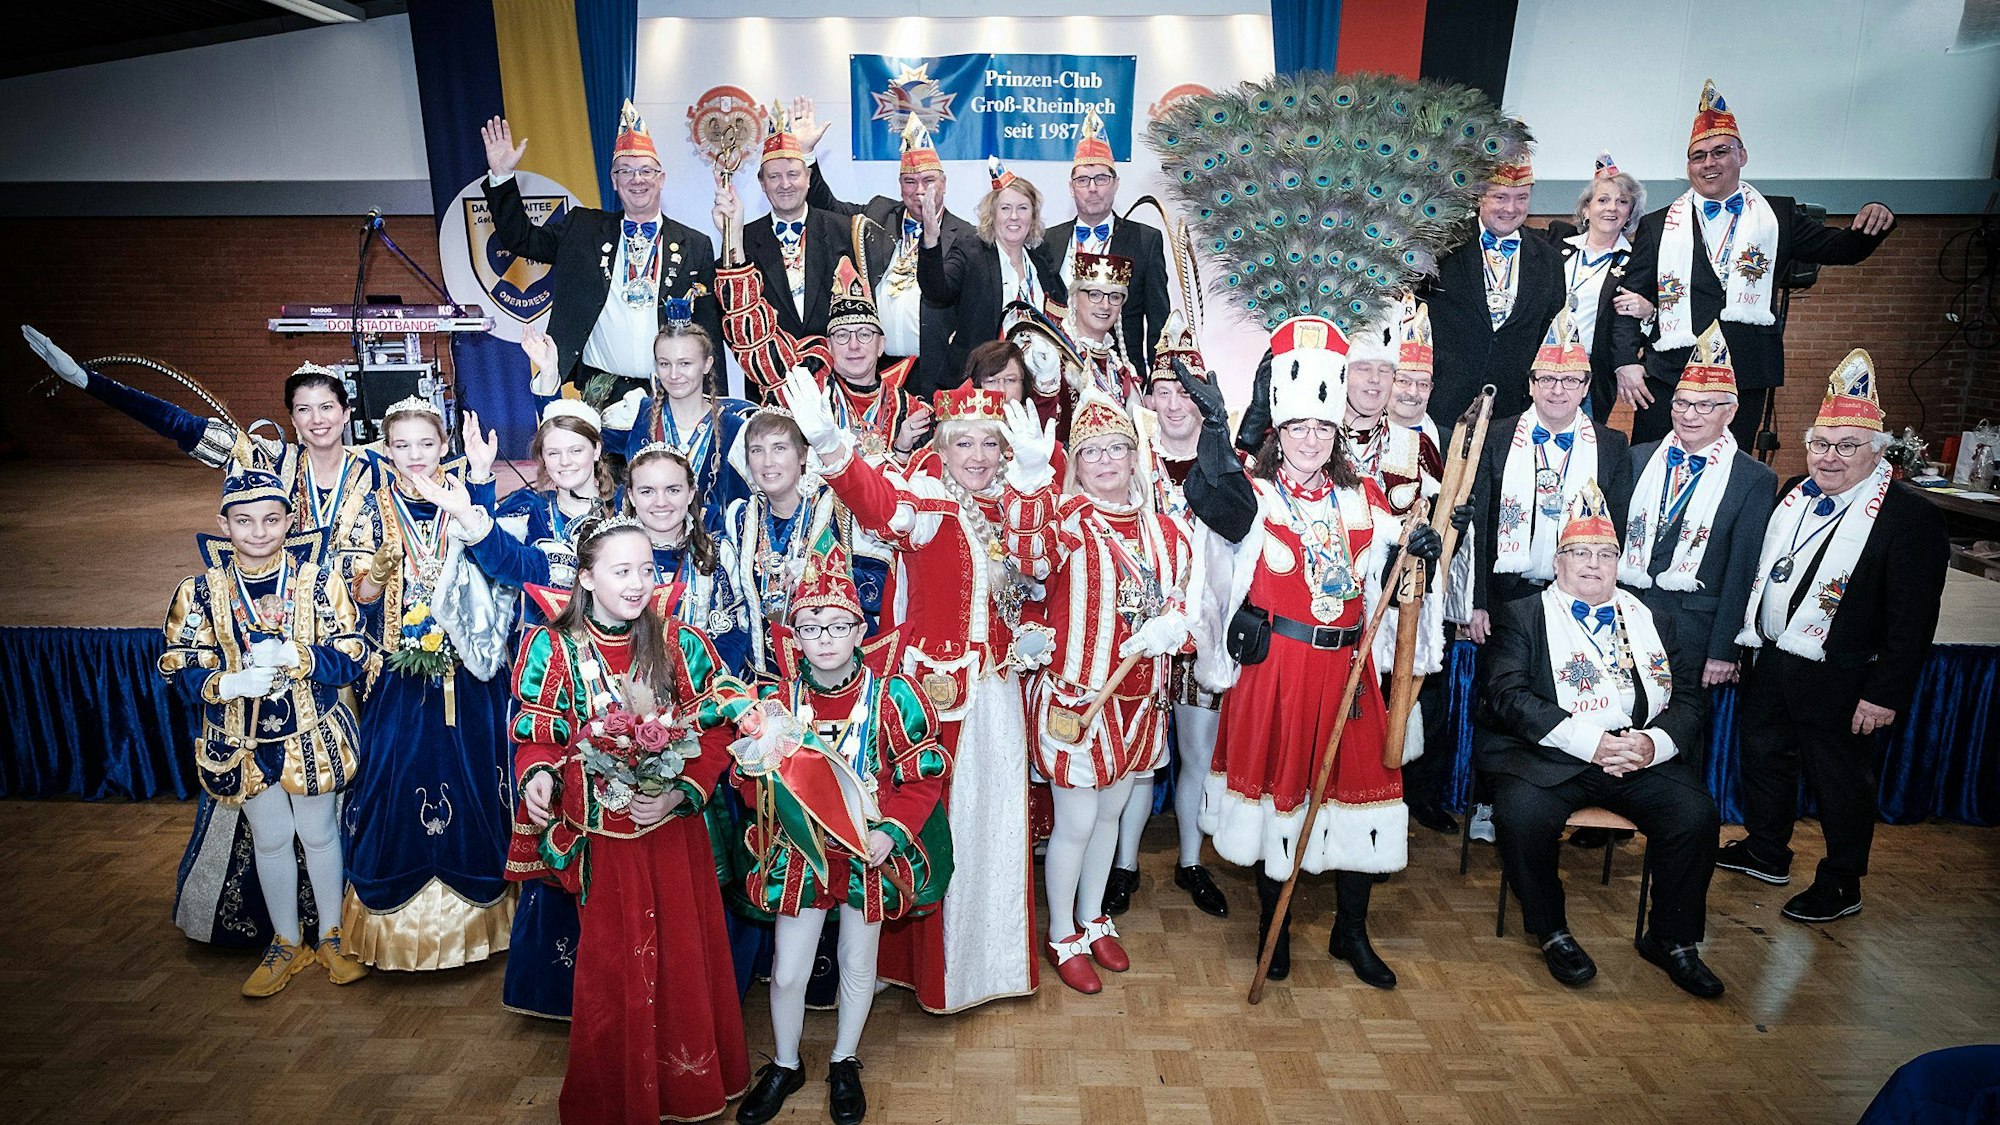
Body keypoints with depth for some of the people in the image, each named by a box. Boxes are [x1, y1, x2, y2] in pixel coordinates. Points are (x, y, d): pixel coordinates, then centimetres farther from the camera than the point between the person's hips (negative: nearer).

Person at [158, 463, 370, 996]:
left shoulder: (319, 579, -10)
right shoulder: (203, 589, -6)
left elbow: (350, 656, -12)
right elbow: (182, 663, -4)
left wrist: (295, 657, -29)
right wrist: (229, 683, -23)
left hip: (314, 735, -1)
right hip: (242, 740, 2)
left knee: (319, 833, 13)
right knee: (270, 839, 16)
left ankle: (332, 937, 33)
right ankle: (286, 943, 35)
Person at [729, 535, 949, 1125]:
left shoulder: (891, 694, -13)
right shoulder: (775, 697, -7)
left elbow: (924, 773, -10)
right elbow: (749, 774, -1)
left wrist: (891, 832, -19)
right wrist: (772, 777, -23)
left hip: (872, 851, -1)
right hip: (799, 851, 1)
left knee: (858, 964, 16)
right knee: (787, 971, 9)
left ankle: (844, 1063, 42)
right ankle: (784, 1065, 38)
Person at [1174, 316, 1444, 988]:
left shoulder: (1362, 499, 10)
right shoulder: (1254, 495, -3)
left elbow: (1387, 579, 11)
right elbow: (1212, 502, -26)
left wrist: (1414, 552, -10)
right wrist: (1215, 427, -38)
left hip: (1345, 666, 4)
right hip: (1272, 665, -3)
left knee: (1355, 781, 8)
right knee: (1276, 780, 6)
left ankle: (1351, 932, 27)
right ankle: (1273, 926, 26)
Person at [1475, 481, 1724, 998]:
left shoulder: (1652, 620, 19)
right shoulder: (1521, 616, 6)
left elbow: (1689, 696, 11)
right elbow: (1509, 694, -9)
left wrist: (1656, 741, -12)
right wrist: (1589, 741, -18)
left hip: (1643, 756, 4)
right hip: (1549, 756, -3)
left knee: (1696, 814, -21)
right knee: (1522, 814, -30)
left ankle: (1671, 938, 5)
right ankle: (1553, 933, -3)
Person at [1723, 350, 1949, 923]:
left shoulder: (1910, 516, -15)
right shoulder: (1794, 493, 5)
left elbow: (1913, 618, -16)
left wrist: (1885, 694, -18)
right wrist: (1747, 641, 11)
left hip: (1838, 682, -7)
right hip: (1769, 662, 7)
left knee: (1840, 781, 9)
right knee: (1764, 757, 20)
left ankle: (1840, 885, 28)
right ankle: (1766, 852, 40)